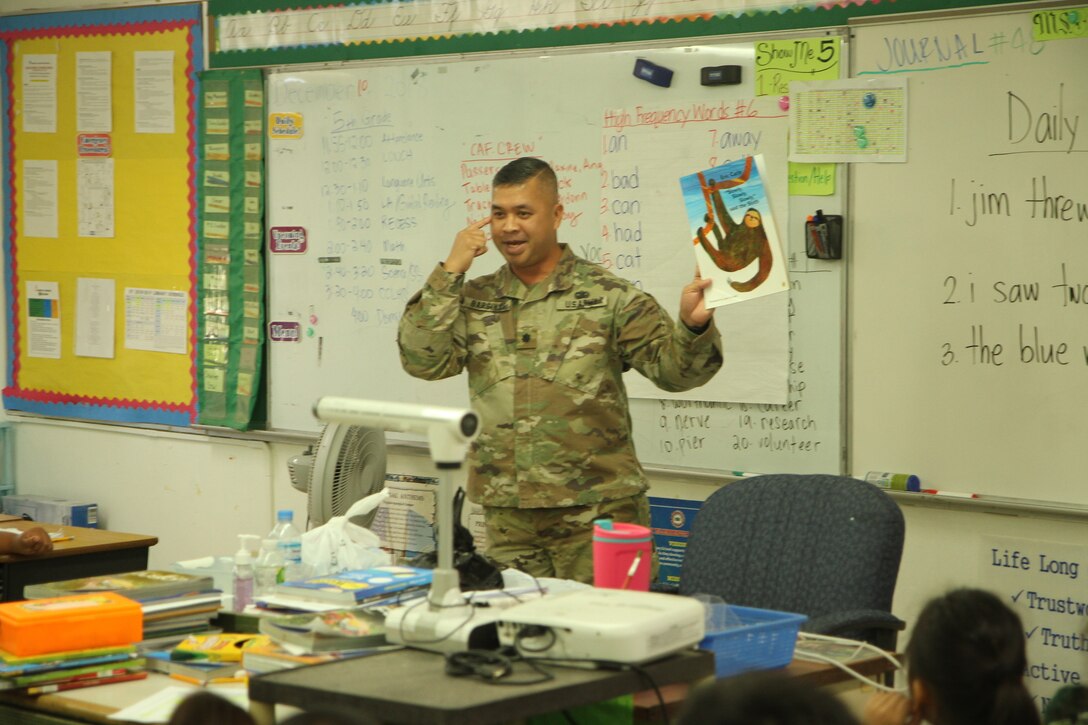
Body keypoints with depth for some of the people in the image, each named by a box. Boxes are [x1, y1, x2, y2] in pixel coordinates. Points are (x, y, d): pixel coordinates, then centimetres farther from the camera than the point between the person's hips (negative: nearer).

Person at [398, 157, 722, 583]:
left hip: (598, 510, -3)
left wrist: (693, 326, -25)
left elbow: (673, 369, -3)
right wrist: (450, 272, -4)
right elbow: (422, 361, -1)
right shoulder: (475, 300, 11)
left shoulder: (608, 296, 1)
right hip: (506, 514, 3)